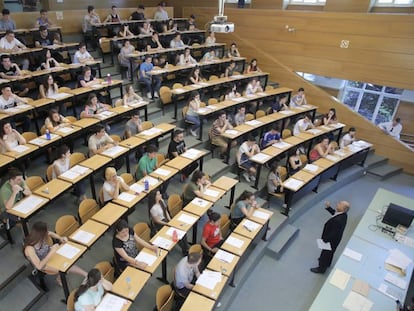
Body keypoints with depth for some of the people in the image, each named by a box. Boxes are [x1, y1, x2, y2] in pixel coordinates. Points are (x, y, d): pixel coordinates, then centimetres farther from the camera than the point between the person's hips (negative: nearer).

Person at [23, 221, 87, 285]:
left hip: (49, 255, 6)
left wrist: (60, 238, -10)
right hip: (44, 266, -6)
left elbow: (50, 233, 6)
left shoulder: (41, 237, -18)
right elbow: (39, 266, -37)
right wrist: (52, 251, -41)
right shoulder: (29, 249, -35)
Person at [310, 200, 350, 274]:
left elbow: (333, 234, -32)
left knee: (325, 253, 18)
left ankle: (321, 268, 43)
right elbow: (334, 213, 5)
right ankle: (327, 263, 59)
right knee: (330, 252, 33)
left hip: (332, 240, -8)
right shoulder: (343, 213, -18)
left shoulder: (338, 220, -43)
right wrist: (328, 207, -10)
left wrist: (325, 240, -18)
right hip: (335, 238, 8)